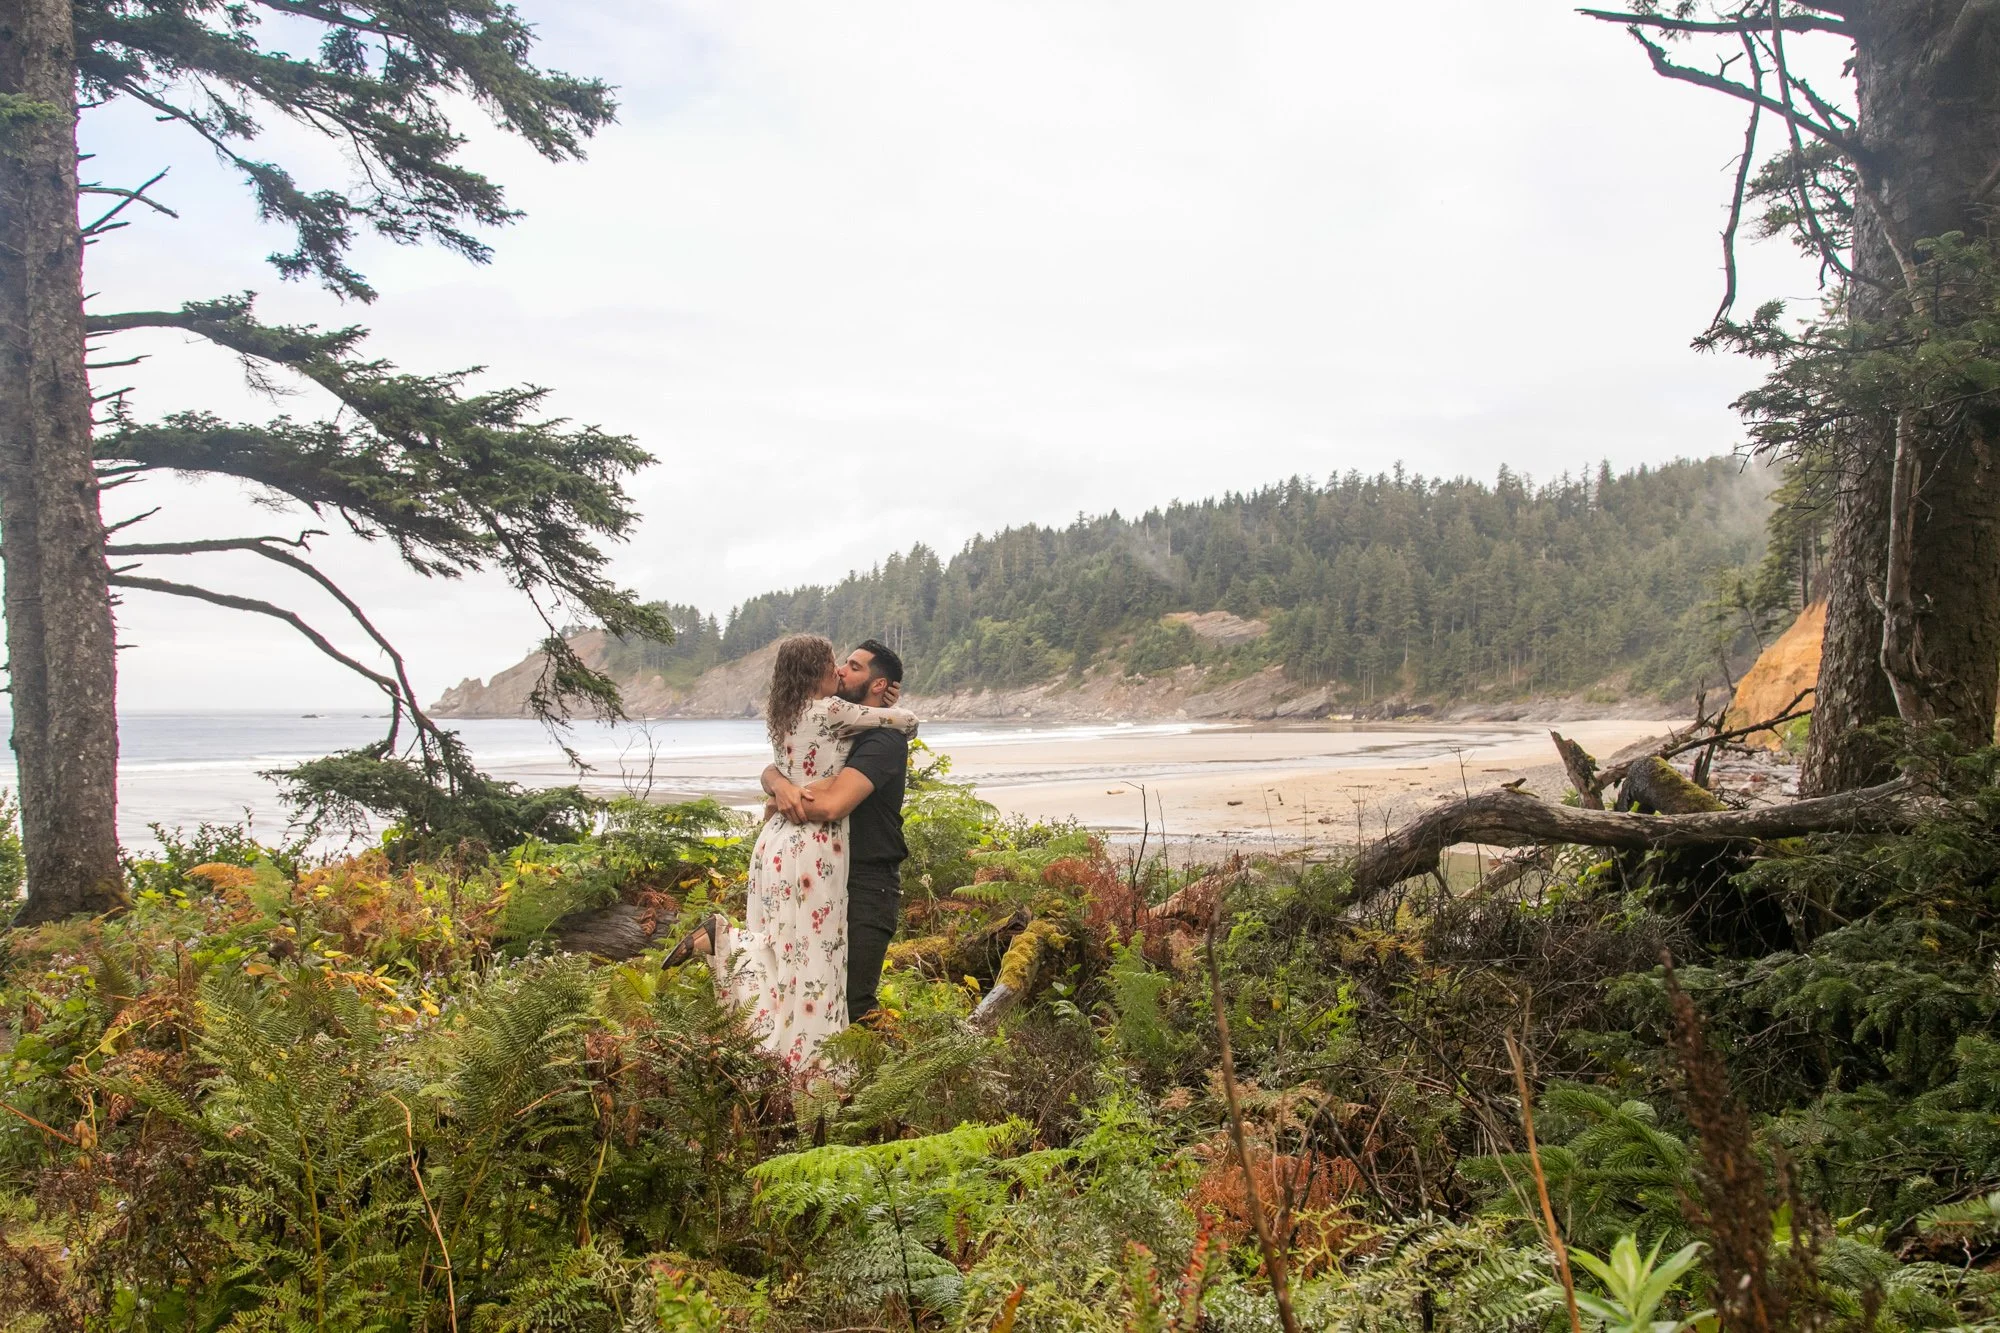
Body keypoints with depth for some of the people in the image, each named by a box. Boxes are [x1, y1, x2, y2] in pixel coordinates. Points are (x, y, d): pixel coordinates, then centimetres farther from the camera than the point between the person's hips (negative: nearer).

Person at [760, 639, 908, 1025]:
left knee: (848, 1008, -4)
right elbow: (770, 771, 6)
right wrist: (780, 785, -20)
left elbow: (832, 804, -27)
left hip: (867, 883, -8)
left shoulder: (884, 740, -15)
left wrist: (776, 805, -9)